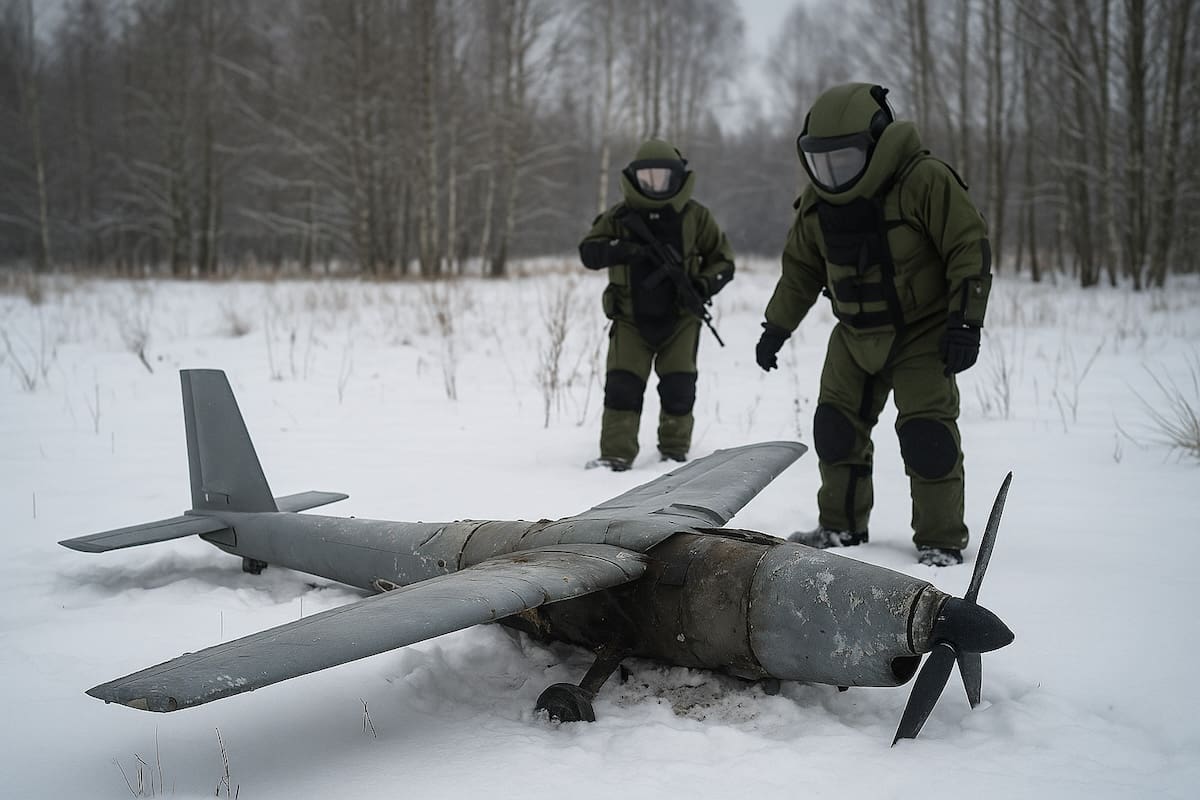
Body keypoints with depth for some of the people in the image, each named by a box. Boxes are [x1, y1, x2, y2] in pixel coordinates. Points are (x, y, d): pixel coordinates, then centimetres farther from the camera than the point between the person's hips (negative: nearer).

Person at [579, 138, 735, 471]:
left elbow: (723, 260, 8)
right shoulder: (620, 216, 3)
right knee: (622, 385, -10)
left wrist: (702, 286, -12)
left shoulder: (694, 216, 3)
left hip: (679, 319, 0)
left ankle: (675, 450, 15)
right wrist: (627, 249, -23)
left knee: (679, 388, -4)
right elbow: (588, 252, -8)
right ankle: (617, 454, -3)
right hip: (632, 319, 0)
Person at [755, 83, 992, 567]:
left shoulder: (926, 181, -21)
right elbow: (800, 267, 11)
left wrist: (965, 322, -21)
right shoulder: (818, 200, -2)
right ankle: (841, 525, 22)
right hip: (855, 335, 6)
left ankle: (941, 540, 3)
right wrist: (776, 326, 11)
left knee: (926, 432, -11)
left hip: (923, 332, -5)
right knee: (836, 427, 5)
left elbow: (971, 249, -17)